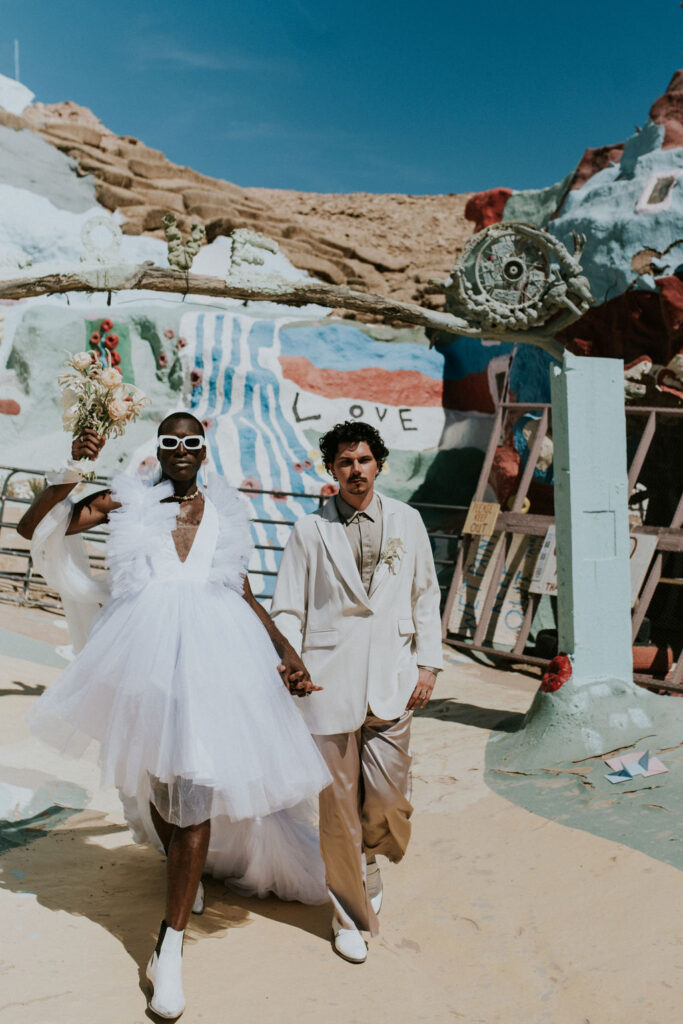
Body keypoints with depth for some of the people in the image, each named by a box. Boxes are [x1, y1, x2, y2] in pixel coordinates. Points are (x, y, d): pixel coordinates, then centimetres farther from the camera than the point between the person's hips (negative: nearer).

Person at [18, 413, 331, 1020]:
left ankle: (170, 948, 7)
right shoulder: (128, 501, 6)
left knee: (196, 790, -2)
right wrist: (73, 470, -7)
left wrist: (285, 651, 11)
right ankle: (187, 871, 47)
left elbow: (245, 594, 16)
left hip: (215, 652, 0)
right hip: (146, 648, 1)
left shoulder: (225, 510, 12)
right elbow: (34, 528, 5)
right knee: (153, 777, 16)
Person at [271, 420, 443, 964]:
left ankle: (368, 859, 35)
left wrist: (428, 663, 7)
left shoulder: (406, 521, 10)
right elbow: (288, 609, 5)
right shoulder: (311, 530, 5)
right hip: (330, 678, -1)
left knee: (388, 796, 0)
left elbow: (425, 595, 14)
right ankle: (351, 916, 23)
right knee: (339, 802, 4)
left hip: (392, 677, 1)